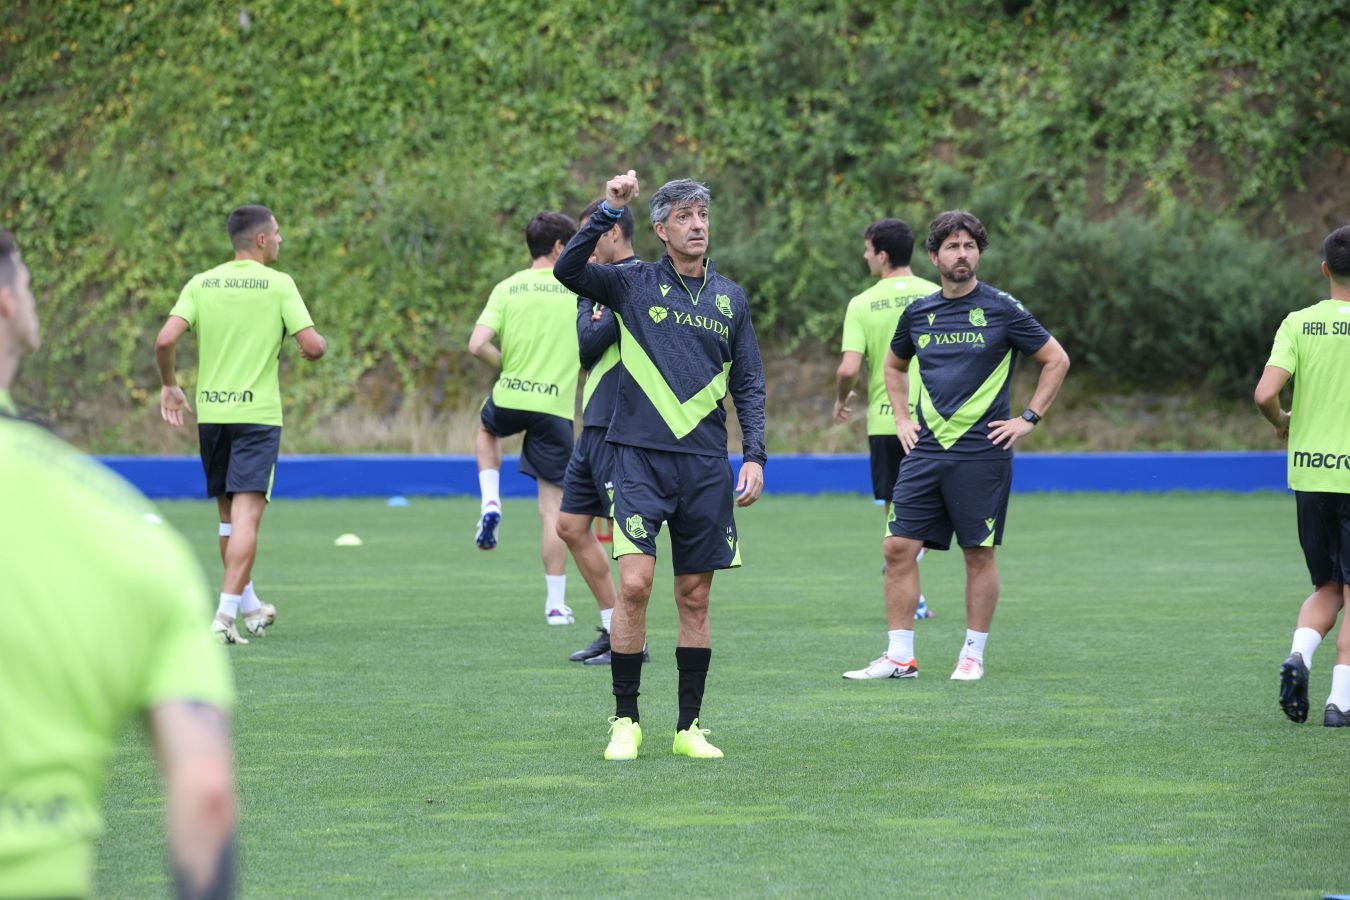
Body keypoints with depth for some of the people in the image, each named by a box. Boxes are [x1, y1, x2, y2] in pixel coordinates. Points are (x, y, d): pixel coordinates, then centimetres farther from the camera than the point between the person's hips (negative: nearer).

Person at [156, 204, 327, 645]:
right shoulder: (278, 284, -5)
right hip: (257, 412, -4)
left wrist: (169, 385, 9)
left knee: (229, 513, 16)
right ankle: (226, 615, -19)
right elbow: (313, 345, -11)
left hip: (210, 411, 4)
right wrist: (317, 344, 13)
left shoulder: (201, 284, 4)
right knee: (247, 513, -8)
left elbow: (166, 340, -7)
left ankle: (249, 606, 30)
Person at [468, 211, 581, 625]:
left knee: (487, 430, 39)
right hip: (556, 406, -1)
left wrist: (509, 367, 8)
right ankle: (556, 604, 3)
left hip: (510, 399, 1)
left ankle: (490, 504, 17)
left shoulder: (507, 288, 2)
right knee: (553, 510, 4)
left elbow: (478, 345, -8)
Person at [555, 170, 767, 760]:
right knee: (634, 583, -13)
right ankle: (625, 721, -3)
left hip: (706, 465, 3)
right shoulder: (633, 285, 3)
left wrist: (754, 455, 3)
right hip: (641, 457, -3)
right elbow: (568, 270, -14)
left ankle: (688, 727, 13)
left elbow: (749, 385, 14)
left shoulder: (730, 298, 12)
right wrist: (610, 211, -20)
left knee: (695, 598, 5)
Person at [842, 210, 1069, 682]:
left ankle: (973, 655, 11)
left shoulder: (1002, 309, -3)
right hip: (926, 449, 4)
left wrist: (1028, 419, -1)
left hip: (981, 450, -4)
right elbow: (894, 365, 27)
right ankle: (900, 657, 3)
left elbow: (1056, 360, 3)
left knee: (979, 554, 1)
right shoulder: (918, 312, 9)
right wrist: (902, 417, 15)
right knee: (899, 547, -2)